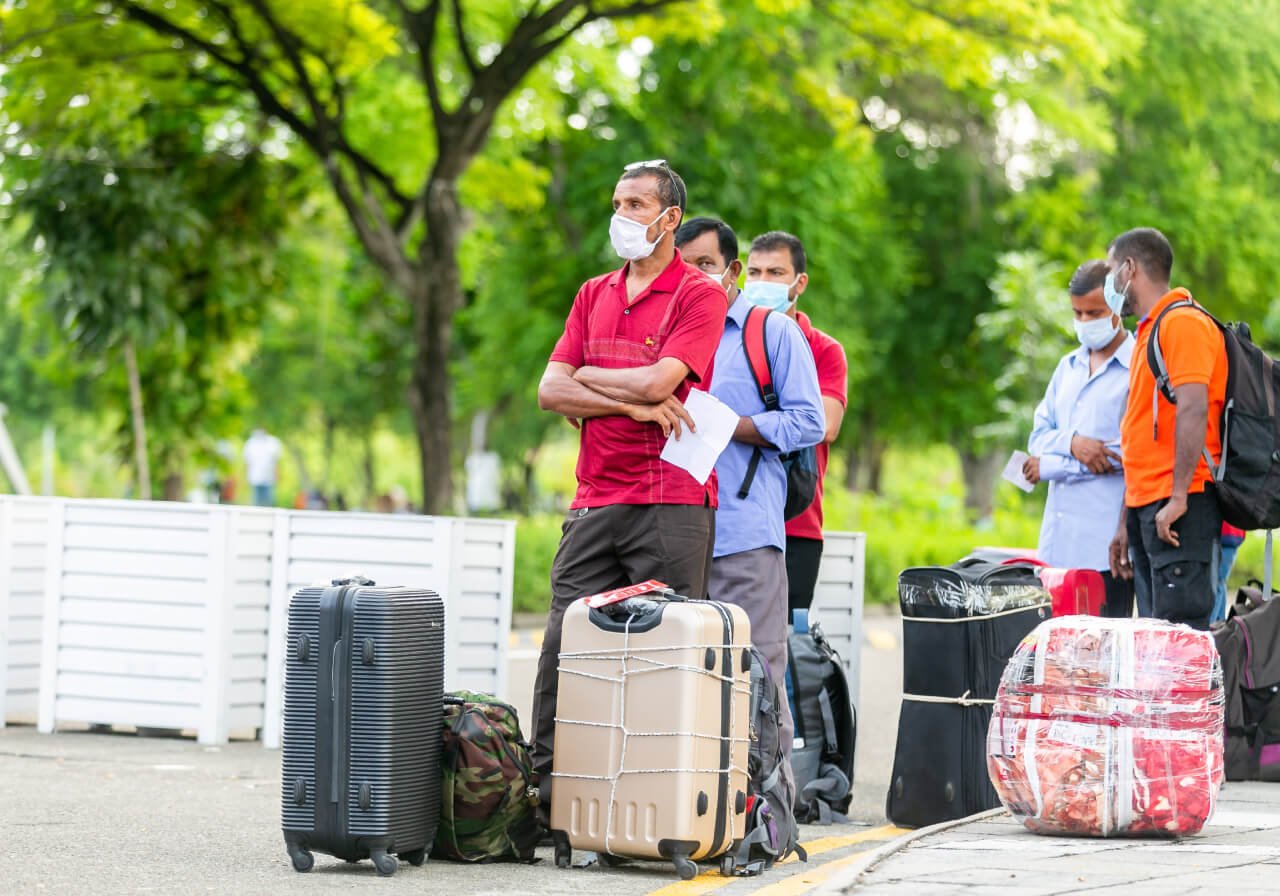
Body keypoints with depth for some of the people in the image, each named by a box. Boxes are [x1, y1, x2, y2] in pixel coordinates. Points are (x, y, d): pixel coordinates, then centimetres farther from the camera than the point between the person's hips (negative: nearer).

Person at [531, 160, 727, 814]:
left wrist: (585, 378, 1)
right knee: (563, 643, 1)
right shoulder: (594, 295, 18)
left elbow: (657, 380, -14)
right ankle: (542, 781, 4)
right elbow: (550, 391, 8)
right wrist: (631, 405, -7)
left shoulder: (700, 296, 0)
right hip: (594, 502, 5)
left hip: (670, 502, -5)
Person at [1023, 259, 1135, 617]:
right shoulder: (1068, 367, 19)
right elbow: (1039, 436, 15)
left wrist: (1051, 466, -6)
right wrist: (1071, 442, -10)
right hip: (1059, 537, 6)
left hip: (1107, 538, -6)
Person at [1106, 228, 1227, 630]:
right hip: (1147, 507, 10)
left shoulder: (1182, 323, -8)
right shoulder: (1149, 331, 22)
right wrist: (1126, 523, 22)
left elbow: (1193, 409, -20)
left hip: (1177, 510, -10)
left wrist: (1178, 498, -24)